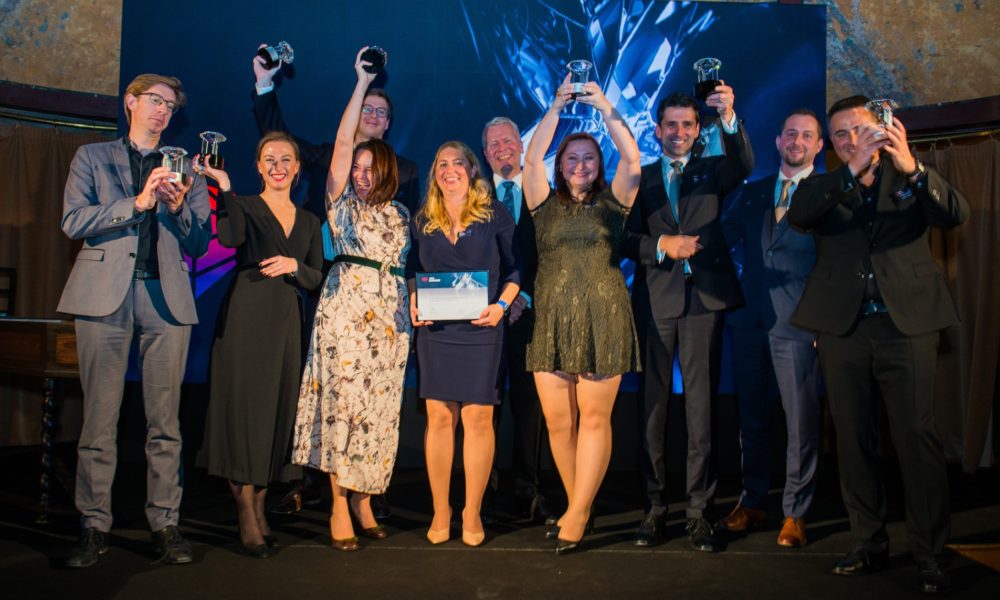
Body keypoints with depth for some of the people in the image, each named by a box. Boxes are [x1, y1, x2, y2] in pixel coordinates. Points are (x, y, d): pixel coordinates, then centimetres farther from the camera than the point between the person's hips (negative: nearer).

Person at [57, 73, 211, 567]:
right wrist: (137, 202, -8)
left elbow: (200, 243, 13)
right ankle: (94, 526, 7)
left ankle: (165, 523, 6)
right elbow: (73, 220, 1)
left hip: (166, 298, 1)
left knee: (165, 419, 0)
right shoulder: (92, 157, 16)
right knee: (99, 417, -1)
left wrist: (180, 207, -6)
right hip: (105, 294, -1)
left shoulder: (183, 169, 19)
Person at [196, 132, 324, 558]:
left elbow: (317, 279, 11)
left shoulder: (309, 221, 16)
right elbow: (229, 238, -19)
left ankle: (259, 505, 17)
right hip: (245, 319, -4)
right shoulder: (245, 207, 3)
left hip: (285, 323, 5)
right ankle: (246, 514, 2)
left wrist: (294, 266, -8)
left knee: (276, 411, 6)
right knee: (243, 407, -4)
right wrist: (223, 186, -23)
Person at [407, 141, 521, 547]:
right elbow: (412, 272, 16)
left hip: (481, 329, -2)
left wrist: (500, 305, -11)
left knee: (478, 419, 0)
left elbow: (515, 269, 3)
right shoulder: (422, 221, 10)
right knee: (439, 417, 3)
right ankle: (440, 511, 13)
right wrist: (414, 303, -2)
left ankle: (473, 513, 11)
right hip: (435, 330, 2)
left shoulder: (495, 215, 2)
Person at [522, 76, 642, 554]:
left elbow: (632, 160, -3)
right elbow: (532, 158, -1)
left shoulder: (612, 202, 11)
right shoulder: (546, 204, 13)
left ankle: (577, 515, 5)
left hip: (602, 320, -1)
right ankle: (578, 508, 17)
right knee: (558, 421, 2)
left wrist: (606, 109, -6)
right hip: (552, 321, 2)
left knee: (594, 418, -3)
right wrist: (556, 108, -5)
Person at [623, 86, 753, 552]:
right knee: (653, 405, 3)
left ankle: (698, 509, 7)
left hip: (704, 297, 0)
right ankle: (655, 506, 12)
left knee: (701, 404, 0)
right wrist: (661, 245, -13)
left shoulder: (712, 171, 13)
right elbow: (628, 241, 5)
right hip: (655, 299, 1)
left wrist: (729, 119, -24)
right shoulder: (641, 179, 13)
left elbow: (744, 166, -10)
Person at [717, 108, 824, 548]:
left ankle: (794, 513, 13)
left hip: (797, 322, -4)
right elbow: (723, 238, 11)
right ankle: (752, 502, 23)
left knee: (802, 420, 1)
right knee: (752, 416, 11)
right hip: (749, 318, 4)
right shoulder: (752, 193, 16)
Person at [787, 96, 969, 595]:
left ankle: (929, 556, 4)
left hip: (907, 324, -1)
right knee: (854, 441, 7)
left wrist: (912, 168, -24)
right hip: (842, 328, 2)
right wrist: (853, 170, -22)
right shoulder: (823, 187, 12)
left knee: (918, 438, -6)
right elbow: (798, 215, -10)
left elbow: (956, 214, -7)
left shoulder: (911, 179, 11)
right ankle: (868, 544, 18)